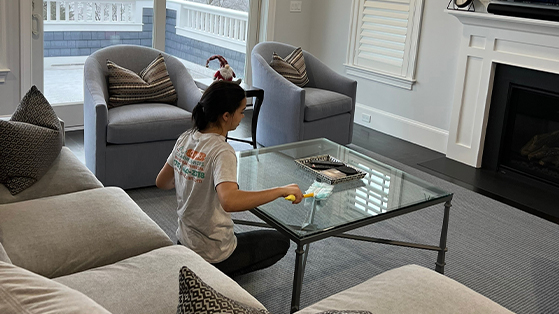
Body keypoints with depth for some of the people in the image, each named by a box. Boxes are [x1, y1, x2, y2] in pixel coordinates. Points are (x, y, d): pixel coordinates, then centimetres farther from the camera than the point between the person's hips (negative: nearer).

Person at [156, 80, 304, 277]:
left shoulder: (186, 138, -5)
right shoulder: (222, 152, -28)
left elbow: (161, 182, 8)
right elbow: (229, 202, -45)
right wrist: (281, 190, -38)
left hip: (184, 242, 8)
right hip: (213, 256, -8)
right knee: (280, 242, 14)